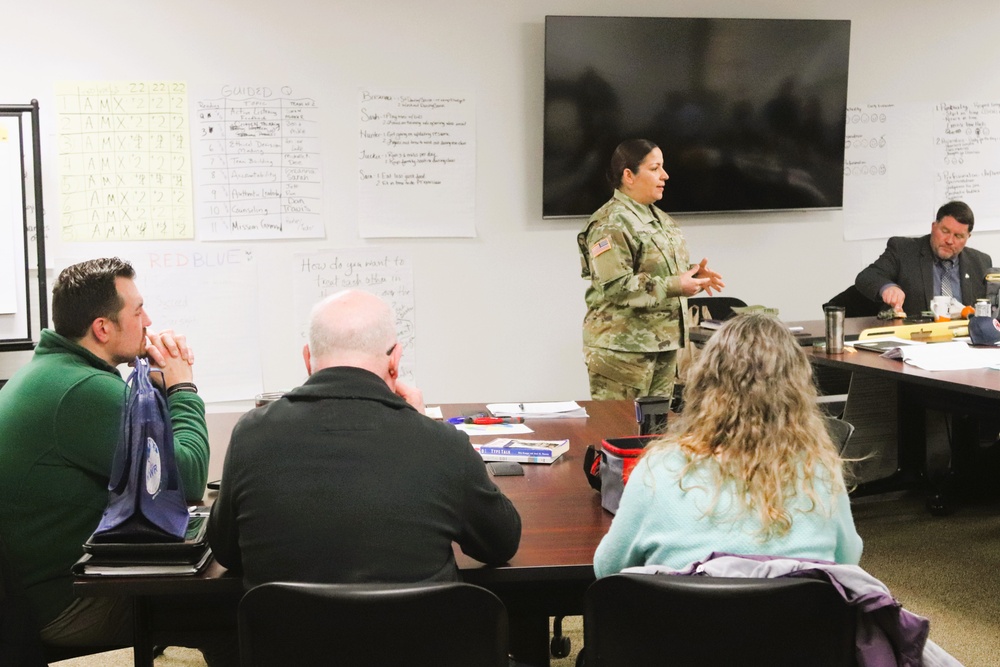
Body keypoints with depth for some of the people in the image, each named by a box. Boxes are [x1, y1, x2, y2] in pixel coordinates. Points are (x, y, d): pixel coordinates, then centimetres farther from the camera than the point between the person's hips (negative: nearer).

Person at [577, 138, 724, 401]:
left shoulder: (659, 219, 17)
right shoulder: (611, 224, -14)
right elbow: (615, 287, -22)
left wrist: (691, 273, 4)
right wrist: (675, 287, -22)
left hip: (663, 343, 9)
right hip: (622, 348, -9)